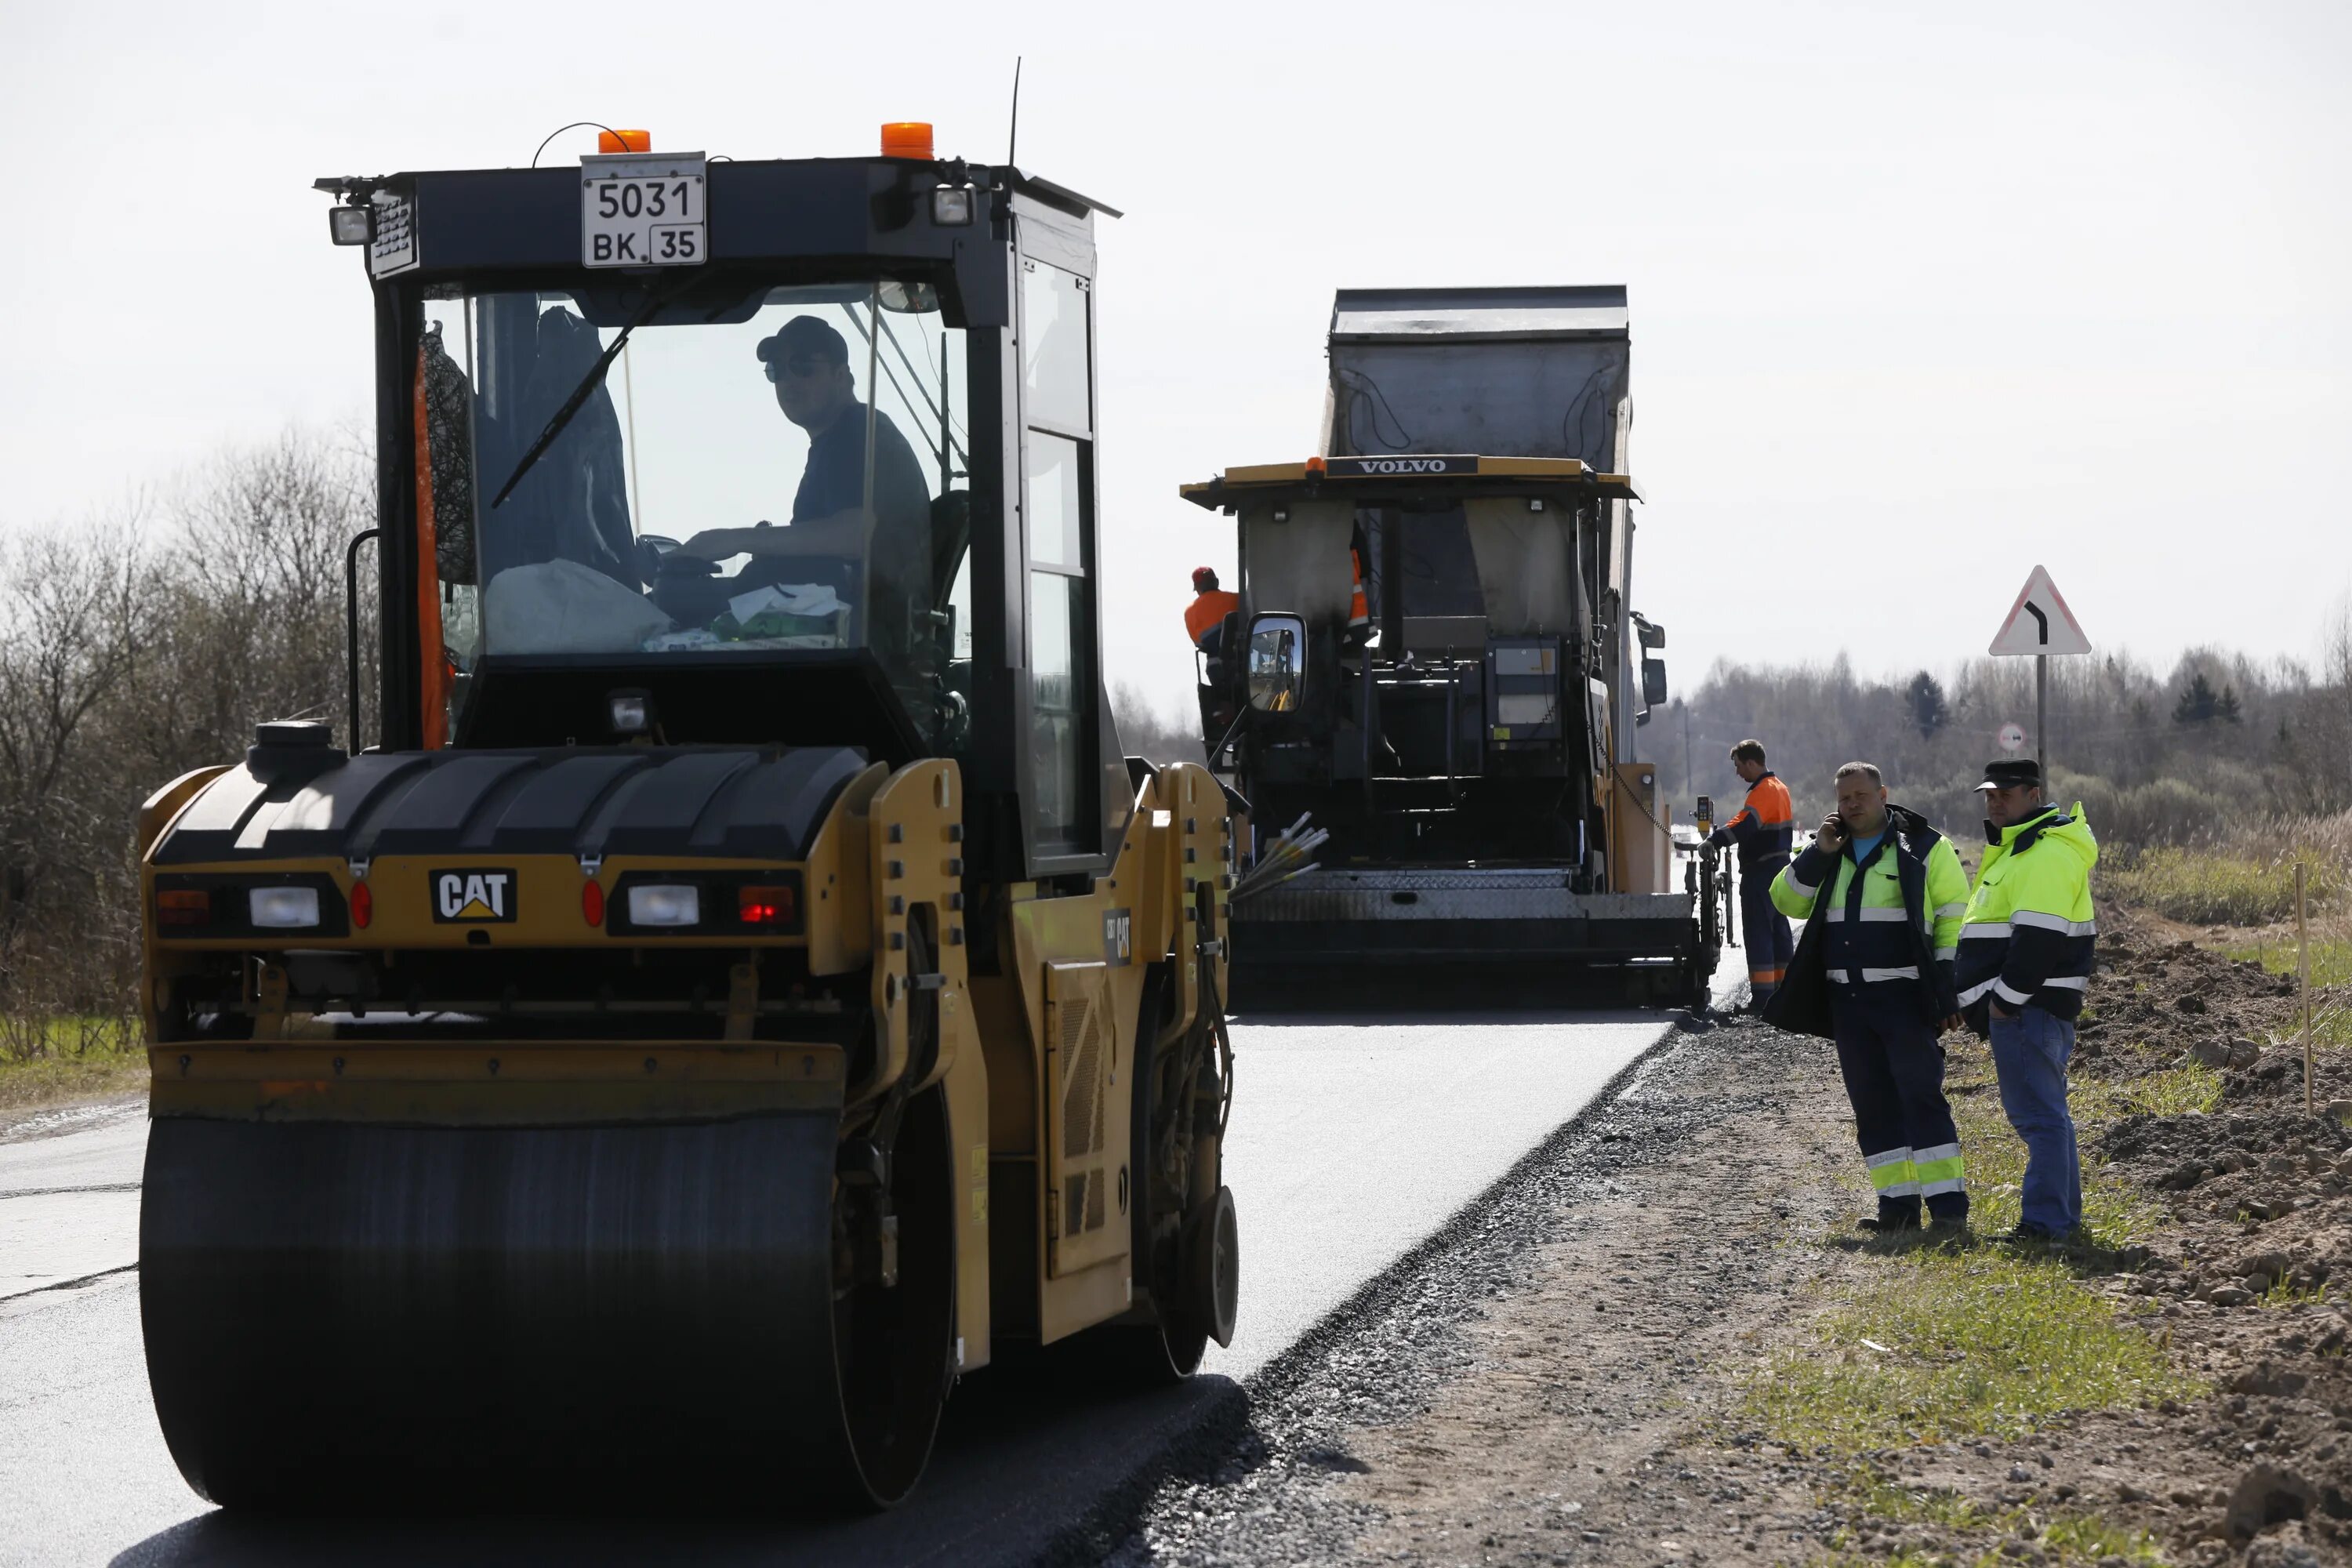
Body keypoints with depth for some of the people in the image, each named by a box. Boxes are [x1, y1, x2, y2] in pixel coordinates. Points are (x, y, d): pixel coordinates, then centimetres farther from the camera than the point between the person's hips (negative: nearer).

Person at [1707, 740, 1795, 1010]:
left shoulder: (1763, 791, -16)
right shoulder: (1779, 787, 17)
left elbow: (1744, 825, -31)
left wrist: (1713, 841, -35)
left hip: (1761, 872, -10)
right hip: (1780, 866, 10)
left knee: (1757, 930, -9)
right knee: (1778, 927, 15)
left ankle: (1762, 995, -13)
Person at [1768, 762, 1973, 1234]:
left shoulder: (1926, 848, -2)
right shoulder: (1832, 853, 15)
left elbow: (1955, 920, -3)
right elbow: (1787, 901, 10)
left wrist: (1949, 992, -10)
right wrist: (1819, 854, -4)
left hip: (1905, 999, -6)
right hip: (1849, 1001, 6)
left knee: (1921, 1097, -11)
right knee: (1873, 1106, 6)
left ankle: (1948, 1206, -11)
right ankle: (1898, 1206, 10)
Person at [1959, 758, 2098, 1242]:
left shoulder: (2048, 853, -15)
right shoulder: (2017, 846, 21)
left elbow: (2039, 935, -23)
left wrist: (2007, 997, -20)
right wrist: (1995, 1000, 20)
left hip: (2027, 1006, -12)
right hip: (2020, 1005, 12)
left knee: (2037, 1111, -12)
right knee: (2044, 1109, 16)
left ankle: (2046, 1218, -14)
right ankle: (2065, 1212, 23)